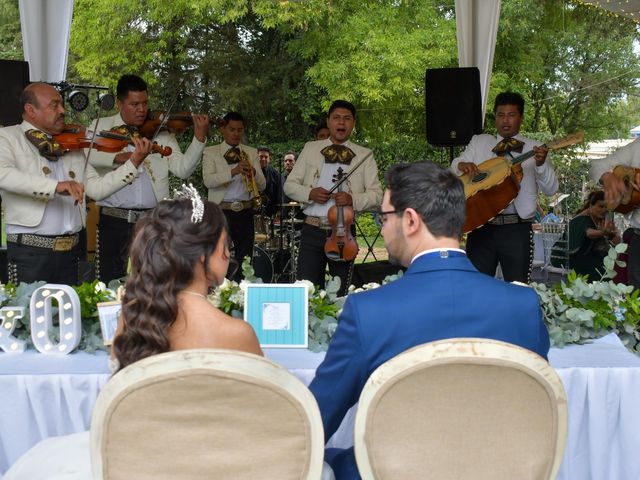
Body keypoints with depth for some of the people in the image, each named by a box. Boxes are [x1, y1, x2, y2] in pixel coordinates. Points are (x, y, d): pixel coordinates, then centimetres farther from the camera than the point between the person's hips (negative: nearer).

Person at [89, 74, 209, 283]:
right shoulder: (101, 125, 9)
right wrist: (116, 157, -24)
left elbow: (182, 169, 2)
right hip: (113, 220, -1)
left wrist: (199, 138, -10)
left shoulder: (161, 131, 10)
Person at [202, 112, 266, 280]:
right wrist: (233, 172, -27)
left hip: (245, 212, 3)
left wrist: (254, 174, -18)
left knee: (244, 259, 6)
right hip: (221, 211, -3)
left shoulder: (251, 153, 13)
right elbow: (208, 181, -13)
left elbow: (262, 186, 5)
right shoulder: (211, 152, 4)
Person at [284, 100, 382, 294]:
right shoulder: (310, 149, 10)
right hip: (312, 231, 1)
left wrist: (353, 200, -16)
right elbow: (290, 185, 10)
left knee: (341, 292, 7)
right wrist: (309, 194, -10)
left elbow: (376, 194, 3)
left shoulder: (364, 155, 7)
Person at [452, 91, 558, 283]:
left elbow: (551, 189, 0)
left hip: (518, 229, -2)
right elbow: (454, 166, 15)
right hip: (481, 226, 2)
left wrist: (541, 164, -21)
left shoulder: (534, 149, 6)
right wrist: (462, 165, -9)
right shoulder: (479, 142, 14)